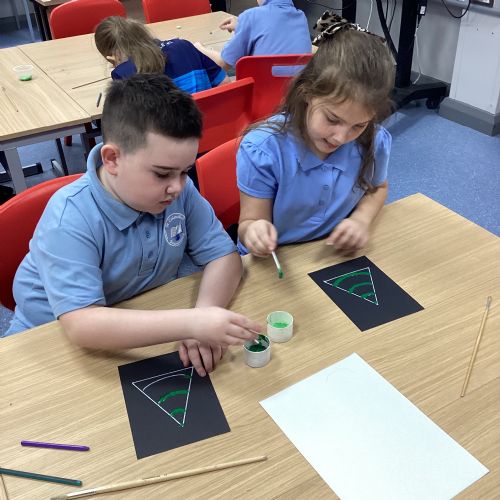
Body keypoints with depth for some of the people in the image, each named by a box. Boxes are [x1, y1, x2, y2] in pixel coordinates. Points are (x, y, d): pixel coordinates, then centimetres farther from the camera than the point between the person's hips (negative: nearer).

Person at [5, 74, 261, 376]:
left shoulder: (179, 189, -15)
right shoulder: (70, 219, -30)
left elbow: (224, 255, -12)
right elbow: (81, 324, -38)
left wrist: (203, 313, -32)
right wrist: (191, 324, -48)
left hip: (144, 325, 3)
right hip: (58, 340, -2)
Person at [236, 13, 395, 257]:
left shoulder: (374, 142, -9)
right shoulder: (263, 151, -21)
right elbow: (251, 221, -14)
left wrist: (361, 220, -8)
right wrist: (255, 233, -36)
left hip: (339, 257, 2)